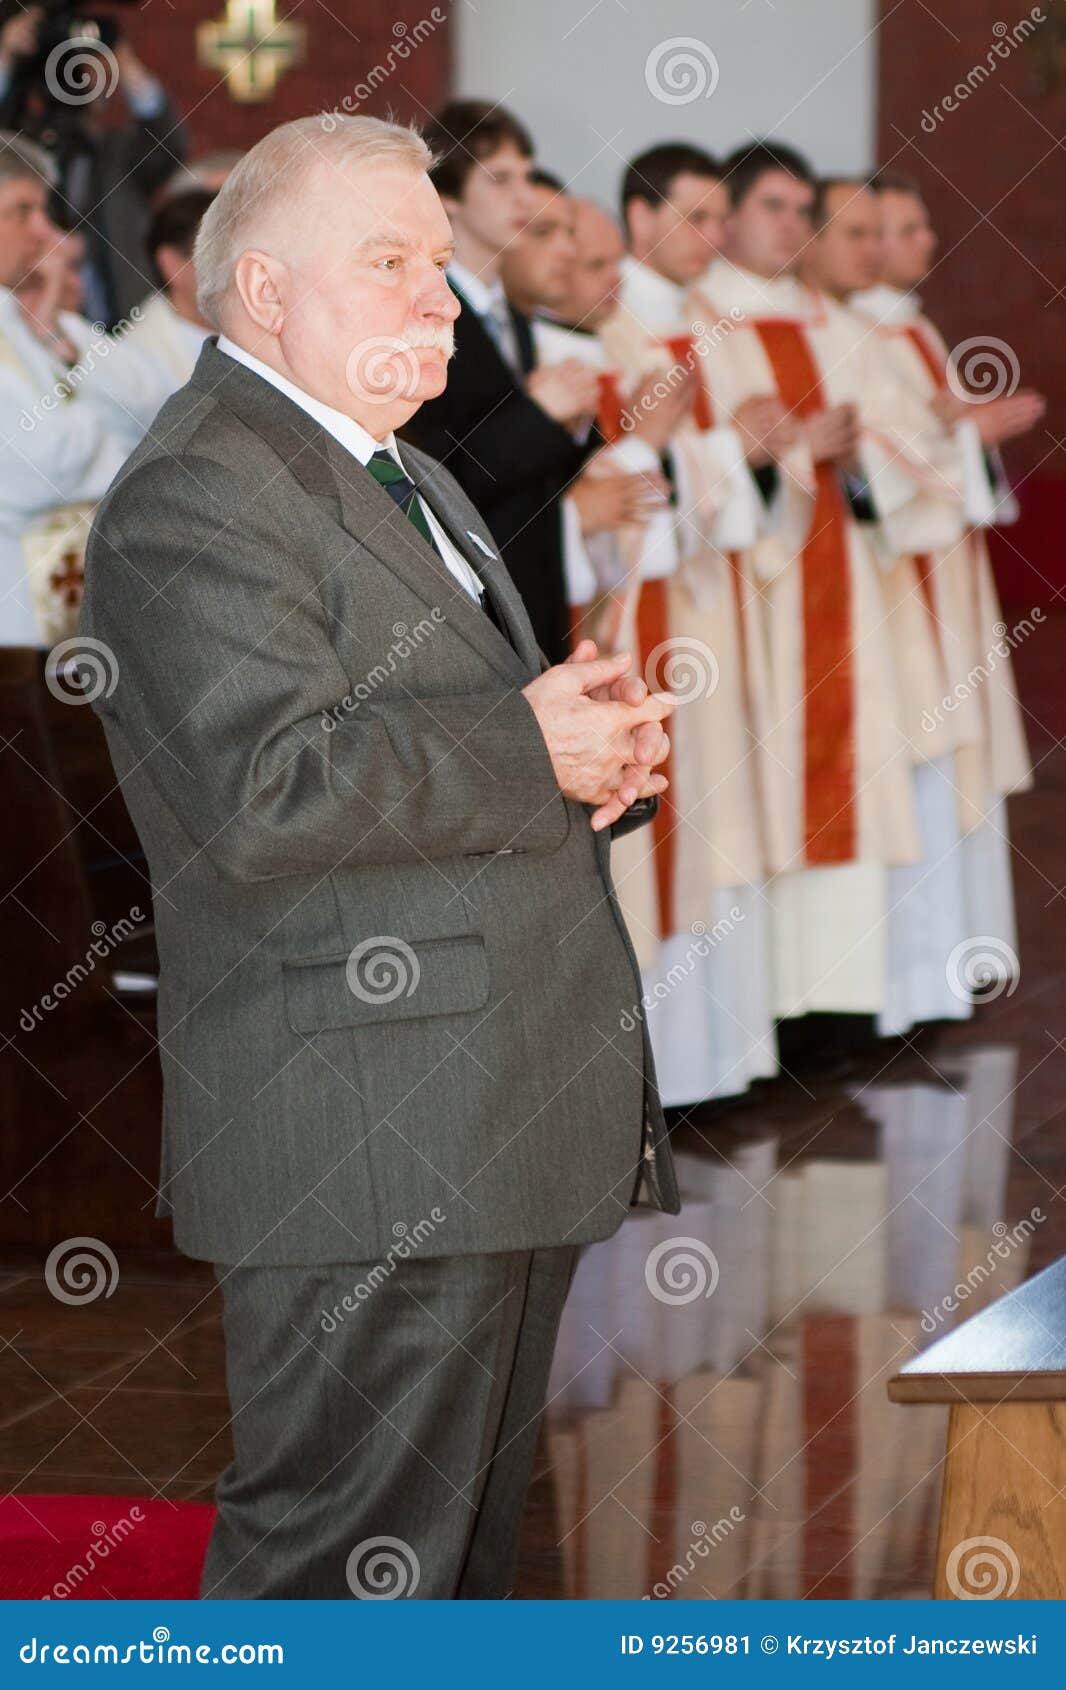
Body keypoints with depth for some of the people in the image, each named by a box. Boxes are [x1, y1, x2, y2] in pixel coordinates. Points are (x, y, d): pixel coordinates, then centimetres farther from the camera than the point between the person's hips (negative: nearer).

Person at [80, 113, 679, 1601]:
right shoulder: (196, 498, -13)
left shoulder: (413, 486, 22)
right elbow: (273, 792, -26)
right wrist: (528, 748, -16)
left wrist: (604, 751, 7)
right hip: (366, 1150, -10)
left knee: (468, 1539, 17)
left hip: (502, 1132, 10)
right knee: (343, 1563, -6)